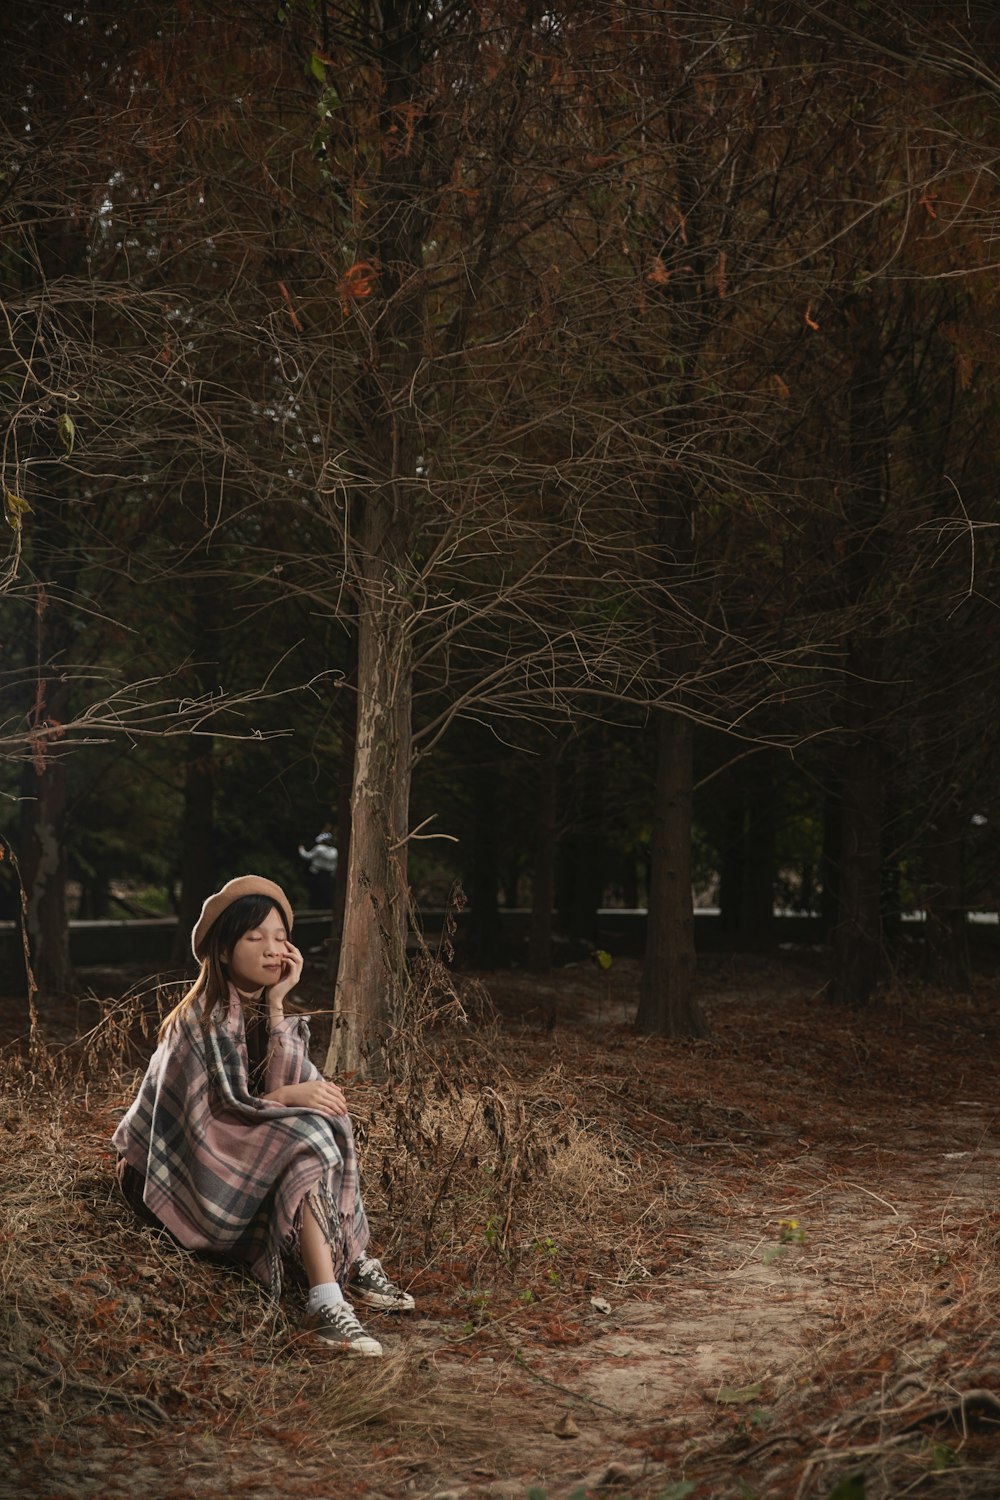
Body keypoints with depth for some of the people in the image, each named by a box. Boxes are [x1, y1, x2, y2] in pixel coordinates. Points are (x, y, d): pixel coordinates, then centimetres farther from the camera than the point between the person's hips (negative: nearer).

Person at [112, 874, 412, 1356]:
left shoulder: (260, 1009, 6)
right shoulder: (206, 1018, -18)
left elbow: (288, 1084, -11)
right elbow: (218, 1114, -21)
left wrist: (276, 1003, -15)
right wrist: (291, 1097, -15)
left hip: (230, 1153, 8)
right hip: (167, 1172, -8)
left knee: (322, 1118, -12)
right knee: (307, 1144, -26)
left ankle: (352, 1263, -15)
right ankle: (326, 1308, -37)